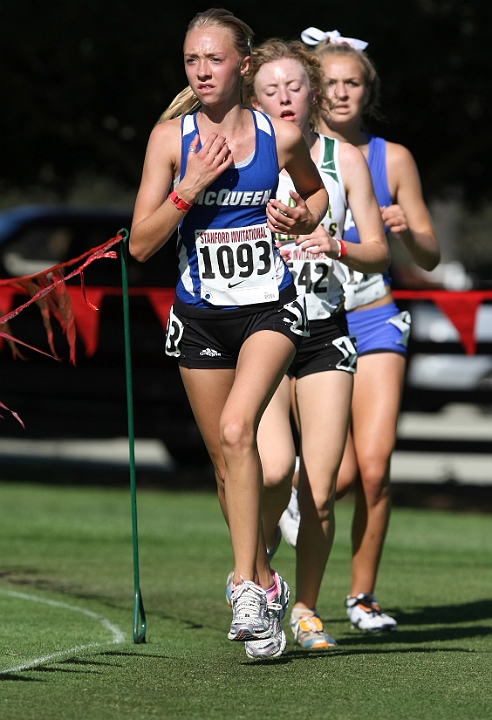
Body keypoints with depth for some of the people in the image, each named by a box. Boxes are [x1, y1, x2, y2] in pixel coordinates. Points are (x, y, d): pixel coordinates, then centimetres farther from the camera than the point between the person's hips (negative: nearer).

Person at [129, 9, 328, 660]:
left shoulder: (282, 135, -5)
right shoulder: (171, 137, -5)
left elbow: (317, 192, 16)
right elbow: (141, 244, -6)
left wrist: (302, 219, -6)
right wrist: (191, 186, -18)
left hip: (270, 307, -3)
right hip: (201, 313, 3)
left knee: (236, 428, -25)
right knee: (226, 460, 10)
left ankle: (246, 587, -24)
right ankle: (266, 584, 30)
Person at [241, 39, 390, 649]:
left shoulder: (342, 157, 7)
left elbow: (379, 253, 8)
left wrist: (338, 248, -12)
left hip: (325, 330, 2)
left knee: (319, 488, -3)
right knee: (274, 470, -20)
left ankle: (306, 608, 14)